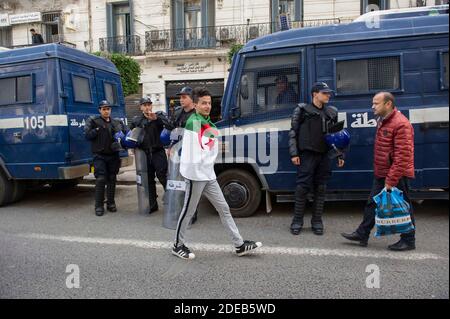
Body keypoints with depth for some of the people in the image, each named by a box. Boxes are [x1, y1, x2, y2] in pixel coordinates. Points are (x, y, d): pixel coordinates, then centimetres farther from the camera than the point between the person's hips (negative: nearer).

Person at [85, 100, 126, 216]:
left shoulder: (117, 123, 13)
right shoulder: (93, 121, 2)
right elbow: (87, 135, -7)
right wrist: (98, 129, -16)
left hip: (113, 155, 4)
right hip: (100, 155, -4)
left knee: (112, 179, 8)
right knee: (101, 179, -9)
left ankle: (111, 203, 20)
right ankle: (99, 206, 1)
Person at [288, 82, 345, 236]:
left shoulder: (331, 112, 14)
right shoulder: (302, 110, 1)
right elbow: (293, 132, -2)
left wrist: (340, 155, 13)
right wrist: (294, 153, -11)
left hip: (324, 155, 4)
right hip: (307, 155, -4)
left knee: (320, 189, 7)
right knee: (302, 187, -4)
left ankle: (317, 221, 18)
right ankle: (297, 220, 9)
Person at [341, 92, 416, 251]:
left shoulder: (401, 124, -20)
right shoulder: (382, 121, 11)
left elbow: (403, 157, -24)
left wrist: (391, 181, -22)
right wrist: (384, 177, 17)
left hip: (397, 175, -9)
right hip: (381, 174, 9)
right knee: (372, 204, 13)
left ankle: (408, 241, 21)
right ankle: (362, 235, 22)